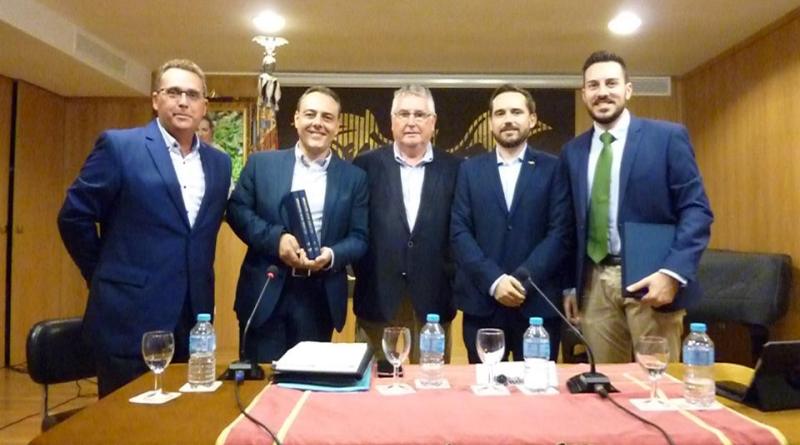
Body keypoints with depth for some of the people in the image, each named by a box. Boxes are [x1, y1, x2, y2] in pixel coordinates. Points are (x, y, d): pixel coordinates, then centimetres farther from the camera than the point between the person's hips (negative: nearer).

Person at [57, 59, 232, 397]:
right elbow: (73, 216, -4)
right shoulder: (118, 146, -6)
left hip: (194, 318, 5)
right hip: (130, 318, -4)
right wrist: (106, 276, 1)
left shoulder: (219, 163, 9)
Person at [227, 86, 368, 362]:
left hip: (320, 298, 1)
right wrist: (276, 238, -15)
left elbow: (359, 238, 3)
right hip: (266, 292, -1)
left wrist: (332, 255, -17)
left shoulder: (354, 177, 6)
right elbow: (236, 210, 1)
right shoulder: (262, 163, 5)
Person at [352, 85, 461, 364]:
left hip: (433, 298, 1)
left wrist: (455, 279, -2)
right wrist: (363, 274, -1)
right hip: (377, 296, 0)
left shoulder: (454, 169, 3)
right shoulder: (367, 165, 2)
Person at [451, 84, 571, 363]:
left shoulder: (552, 168, 5)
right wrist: (494, 280, -12)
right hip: (482, 303, 1)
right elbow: (460, 232, 0)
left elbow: (560, 233, -3)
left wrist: (522, 280, -15)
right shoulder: (470, 170, 9)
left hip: (538, 303, -1)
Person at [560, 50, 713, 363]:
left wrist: (672, 272, -18)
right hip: (594, 282, 4)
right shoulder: (572, 151, 11)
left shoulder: (668, 137, -1)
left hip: (650, 279, -3)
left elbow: (696, 210, -6)